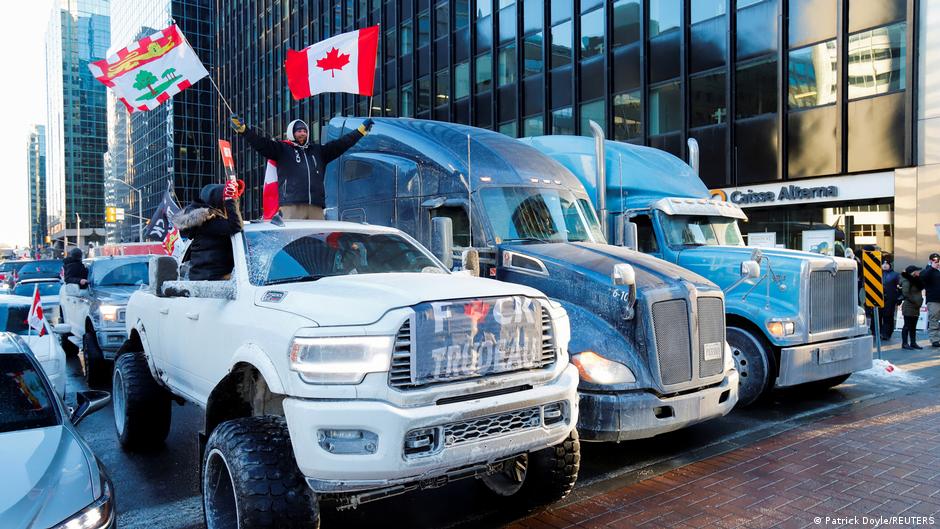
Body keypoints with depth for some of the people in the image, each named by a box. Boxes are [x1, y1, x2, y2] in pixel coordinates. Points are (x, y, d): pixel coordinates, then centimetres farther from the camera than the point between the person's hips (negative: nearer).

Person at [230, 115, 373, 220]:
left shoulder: (318, 151, 26)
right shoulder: (282, 149, 15)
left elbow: (341, 144, 27)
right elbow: (261, 143, 3)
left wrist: (362, 130, 28)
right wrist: (243, 129, -10)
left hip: (316, 206, 4)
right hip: (291, 204, -4)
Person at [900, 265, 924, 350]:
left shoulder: (916, 281, 14)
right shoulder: (906, 281, -12)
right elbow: (906, 294, -18)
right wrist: (915, 301, -15)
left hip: (916, 307, 8)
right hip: (908, 307, -8)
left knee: (913, 327, 11)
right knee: (907, 326, -4)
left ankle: (913, 343, 17)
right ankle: (905, 343, 0)